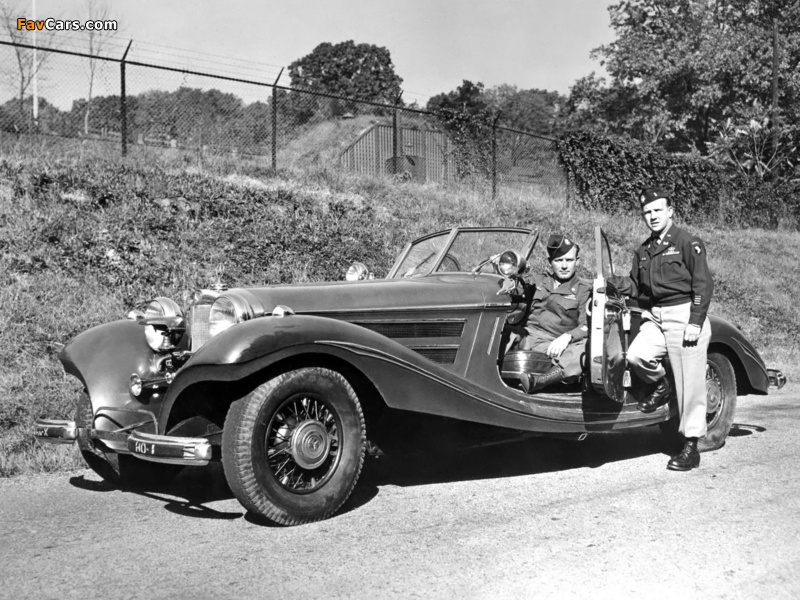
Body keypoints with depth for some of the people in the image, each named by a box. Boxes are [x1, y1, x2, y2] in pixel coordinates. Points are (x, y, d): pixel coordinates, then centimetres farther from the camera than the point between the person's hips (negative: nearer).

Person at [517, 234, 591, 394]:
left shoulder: (584, 290, 14)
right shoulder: (537, 280, 24)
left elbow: (587, 325, 0)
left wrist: (567, 337, -21)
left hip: (560, 344, -3)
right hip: (532, 342, 3)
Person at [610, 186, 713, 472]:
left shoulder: (688, 242, -4)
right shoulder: (643, 250, 15)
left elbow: (703, 284, -8)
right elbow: (637, 287, 18)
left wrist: (695, 322, -16)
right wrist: (612, 281, -1)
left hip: (683, 316, -6)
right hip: (654, 318, 6)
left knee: (689, 384, -4)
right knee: (636, 355, -22)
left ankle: (690, 448, 4)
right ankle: (660, 385, 12)